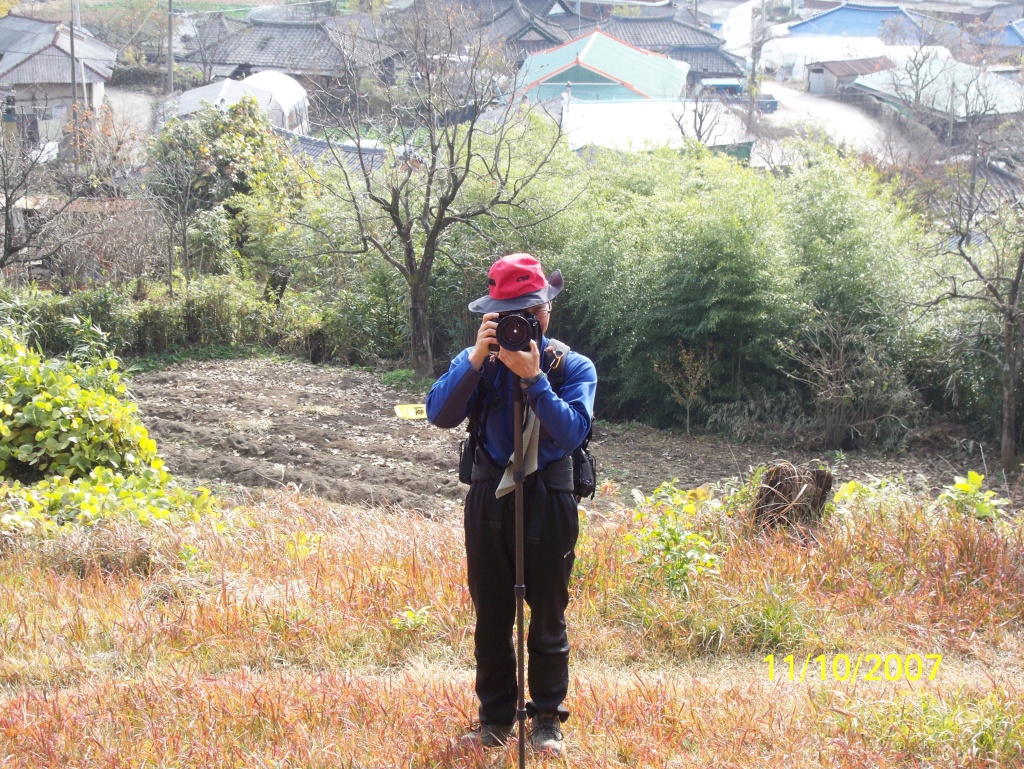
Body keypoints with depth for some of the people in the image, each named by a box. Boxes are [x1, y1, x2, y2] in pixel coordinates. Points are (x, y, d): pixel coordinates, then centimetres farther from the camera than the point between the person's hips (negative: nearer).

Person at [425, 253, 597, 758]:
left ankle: (547, 720, 14)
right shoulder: (479, 362, 2)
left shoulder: (573, 366, -2)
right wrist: (476, 358, -23)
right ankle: (495, 719, 18)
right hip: (489, 498, 2)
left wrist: (532, 378, -24)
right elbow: (441, 414, -14)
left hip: (549, 501, -2)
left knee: (548, 617, 4)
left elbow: (572, 431, -18)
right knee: (491, 617, 7)